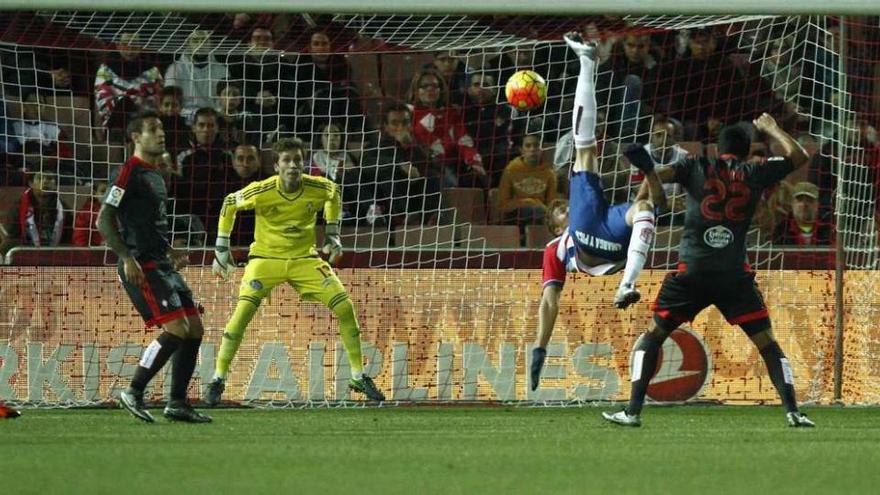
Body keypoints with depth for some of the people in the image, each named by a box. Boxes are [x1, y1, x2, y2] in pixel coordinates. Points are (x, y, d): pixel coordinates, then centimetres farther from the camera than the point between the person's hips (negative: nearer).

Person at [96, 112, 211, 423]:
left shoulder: (157, 173, 18)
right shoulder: (128, 173, -10)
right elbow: (104, 220, -14)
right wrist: (127, 258, -22)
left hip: (161, 265, 10)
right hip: (141, 267, -9)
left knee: (195, 328, 4)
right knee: (176, 328, -17)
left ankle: (177, 403, 8)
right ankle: (134, 393, -8)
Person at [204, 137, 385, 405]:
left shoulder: (318, 188, -13)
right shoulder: (261, 192, -20)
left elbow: (334, 195, 13)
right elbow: (229, 205, -1)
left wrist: (332, 234, 11)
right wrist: (221, 249, 2)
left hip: (305, 259, 3)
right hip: (266, 258, -2)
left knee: (345, 308, -8)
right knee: (242, 312, -21)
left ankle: (359, 377, 8)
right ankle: (218, 380, -9)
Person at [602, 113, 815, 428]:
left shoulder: (697, 168, 6)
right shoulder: (755, 174, 9)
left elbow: (655, 175, -11)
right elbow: (799, 157, 22)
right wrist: (771, 129, 33)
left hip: (692, 272, 0)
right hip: (735, 274, 0)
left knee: (652, 336, 12)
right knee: (767, 343, 8)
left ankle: (633, 411, 3)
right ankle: (792, 411, -4)